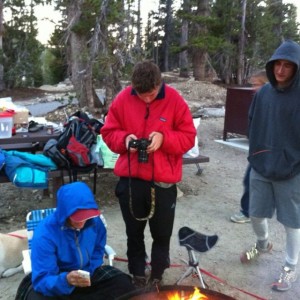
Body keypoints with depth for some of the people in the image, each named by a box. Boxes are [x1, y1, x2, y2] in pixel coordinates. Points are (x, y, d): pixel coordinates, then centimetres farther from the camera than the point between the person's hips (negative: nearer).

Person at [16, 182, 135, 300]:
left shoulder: (94, 221, -15)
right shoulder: (44, 234, -28)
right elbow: (42, 281, -29)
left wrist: (88, 272, -9)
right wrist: (66, 280, -49)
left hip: (87, 273, 4)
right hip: (57, 280, -3)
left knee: (122, 282, -10)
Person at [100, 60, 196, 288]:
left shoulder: (175, 100, -9)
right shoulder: (123, 99, -5)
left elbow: (189, 137, -5)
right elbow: (108, 132, 3)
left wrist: (164, 138, -22)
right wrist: (124, 138, -17)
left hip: (164, 181, -1)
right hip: (130, 179, 2)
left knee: (162, 233, 15)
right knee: (134, 232, 18)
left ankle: (157, 276, 38)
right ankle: (137, 275, 39)